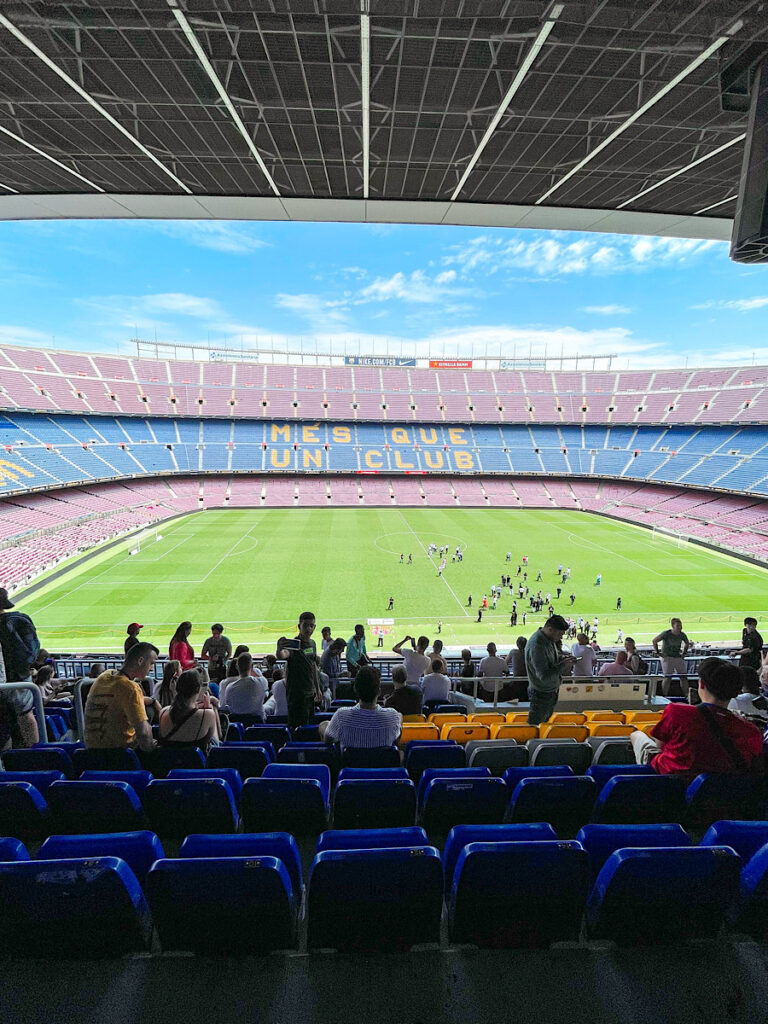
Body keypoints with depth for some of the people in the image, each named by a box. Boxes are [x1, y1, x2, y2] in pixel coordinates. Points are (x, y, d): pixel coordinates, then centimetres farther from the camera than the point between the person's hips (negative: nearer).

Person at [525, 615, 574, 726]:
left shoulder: (549, 638, -1)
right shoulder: (536, 646, -31)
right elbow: (544, 676, -31)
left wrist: (563, 658, -3)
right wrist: (563, 665, -25)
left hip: (552, 691, 9)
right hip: (542, 695, -9)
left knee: (546, 722, 23)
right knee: (534, 725, 6)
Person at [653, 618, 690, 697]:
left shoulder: (682, 635, 1)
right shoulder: (666, 634, -13)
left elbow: (687, 643, 23)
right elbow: (654, 641, -8)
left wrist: (684, 653, 13)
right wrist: (658, 652, -8)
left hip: (678, 658, 5)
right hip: (667, 657, -5)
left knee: (684, 677, 2)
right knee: (668, 677, -7)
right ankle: (664, 696, 2)